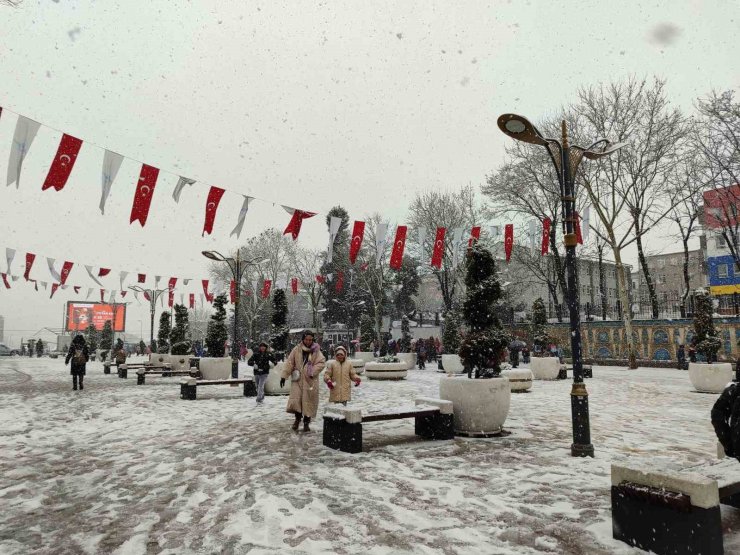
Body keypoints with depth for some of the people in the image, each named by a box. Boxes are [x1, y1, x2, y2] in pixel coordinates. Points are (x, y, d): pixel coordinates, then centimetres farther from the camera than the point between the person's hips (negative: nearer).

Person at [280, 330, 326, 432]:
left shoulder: (316, 351, 0)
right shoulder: (297, 349, 1)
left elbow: (321, 362, -8)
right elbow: (289, 362, 1)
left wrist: (313, 372, -19)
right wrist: (284, 376, -4)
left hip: (310, 380, 0)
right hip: (297, 379, 0)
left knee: (308, 401, 2)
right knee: (295, 399, -7)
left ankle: (306, 422, 18)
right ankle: (298, 418, 19)